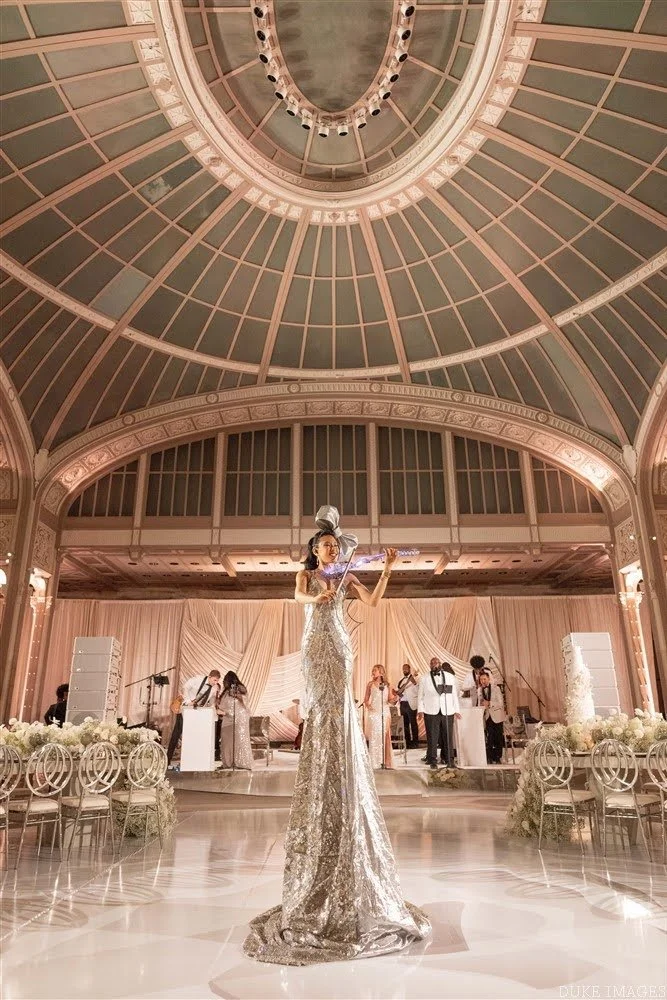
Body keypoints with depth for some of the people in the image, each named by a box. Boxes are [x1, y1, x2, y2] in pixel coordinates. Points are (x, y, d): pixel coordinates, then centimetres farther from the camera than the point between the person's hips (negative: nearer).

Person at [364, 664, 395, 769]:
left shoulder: (387, 685, 8)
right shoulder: (370, 684, 5)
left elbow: (390, 700, 10)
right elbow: (366, 699, 7)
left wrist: (393, 699, -12)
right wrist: (367, 704, -14)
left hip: (385, 712, 1)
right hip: (373, 712, -1)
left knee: (385, 736, 0)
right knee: (374, 736, -3)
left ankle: (386, 761, 6)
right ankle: (374, 762, 2)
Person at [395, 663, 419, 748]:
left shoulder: (413, 679, -2)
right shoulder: (401, 680, 17)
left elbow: (418, 691, -12)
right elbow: (397, 690, 18)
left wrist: (414, 683, -26)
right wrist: (398, 692, -3)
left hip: (411, 704, -6)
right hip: (402, 704, 6)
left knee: (413, 723, -6)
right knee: (405, 723, 9)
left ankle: (415, 742, -2)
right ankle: (407, 742, 16)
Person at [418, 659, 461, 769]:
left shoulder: (449, 677, 11)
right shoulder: (424, 678, 9)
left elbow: (454, 694, 10)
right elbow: (420, 695, 6)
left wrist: (456, 710, 5)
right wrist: (420, 710, -3)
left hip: (447, 711, 1)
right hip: (431, 712, -1)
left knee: (448, 736, 3)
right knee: (432, 737, -2)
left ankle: (449, 760, 13)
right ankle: (433, 761, 6)